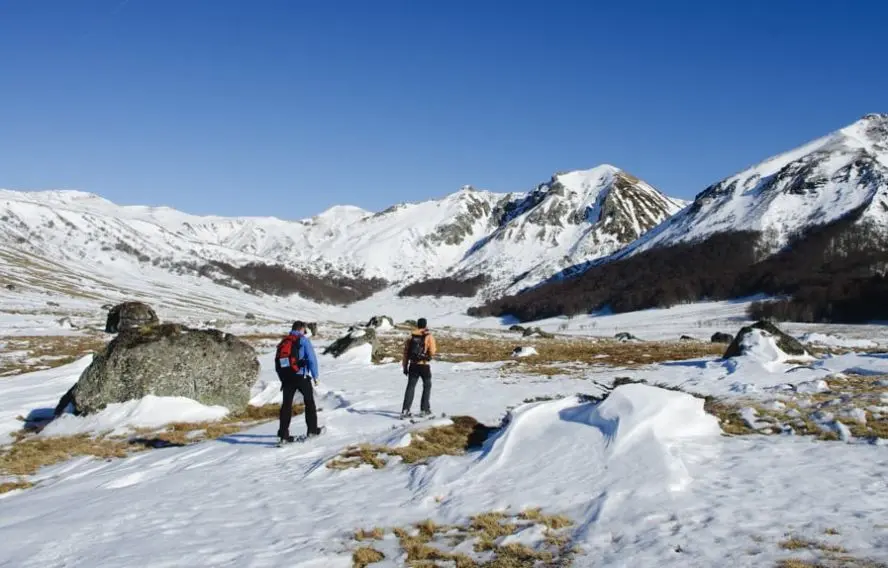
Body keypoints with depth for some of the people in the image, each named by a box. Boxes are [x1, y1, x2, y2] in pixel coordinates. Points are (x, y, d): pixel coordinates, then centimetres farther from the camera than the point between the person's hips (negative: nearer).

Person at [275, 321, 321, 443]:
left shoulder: (283, 342, 17)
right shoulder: (303, 340, 0)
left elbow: (277, 362, 18)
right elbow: (312, 358, -8)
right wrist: (315, 376, 0)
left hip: (286, 377, 5)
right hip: (300, 376, -5)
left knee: (286, 404, 5)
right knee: (309, 401, 11)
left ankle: (283, 435, 1)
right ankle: (312, 429, 13)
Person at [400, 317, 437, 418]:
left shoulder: (411, 335, 4)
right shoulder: (429, 336, -7)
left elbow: (406, 351, 5)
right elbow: (432, 352, -14)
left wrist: (405, 366, 11)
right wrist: (434, 348, 9)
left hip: (413, 365, 3)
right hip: (424, 366, -3)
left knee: (410, 387, 6)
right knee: (427, 386, 16)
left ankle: (405, 410, -5)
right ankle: (424, 409, 16)